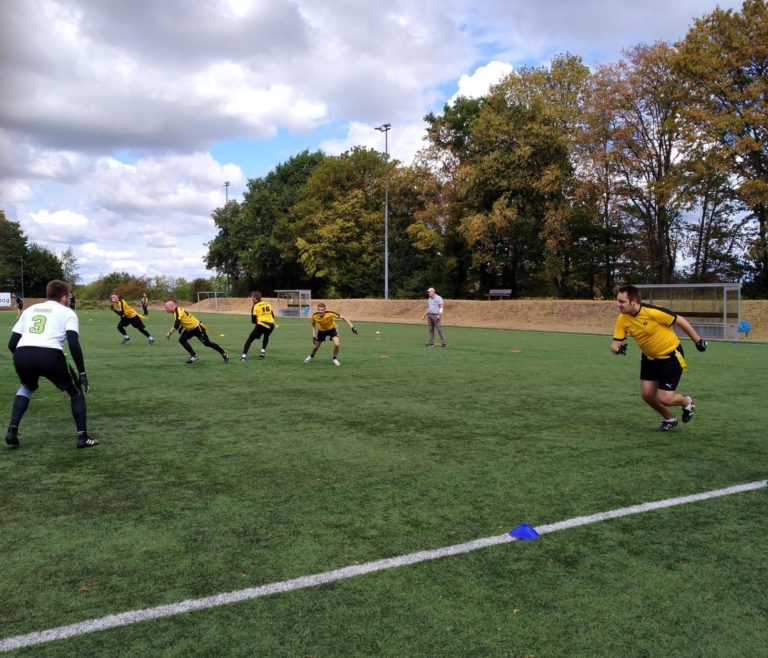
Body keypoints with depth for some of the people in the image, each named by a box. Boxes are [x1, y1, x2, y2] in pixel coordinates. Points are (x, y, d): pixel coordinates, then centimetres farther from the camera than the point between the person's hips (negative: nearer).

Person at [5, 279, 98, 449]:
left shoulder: (30, 309, 28)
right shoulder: (67, 313, 15)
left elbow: (12, 344, 24)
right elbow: (73, 344, -2)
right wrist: (82, 372, 2)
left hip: (22, 355, 5)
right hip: (49, 355, -4)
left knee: (27, 388, 37)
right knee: (76, 391, 19)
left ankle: (12, 431, 24)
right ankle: (83, 438, 14)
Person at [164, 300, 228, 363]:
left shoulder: (178, 312, -25)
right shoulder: (177, 311, 5)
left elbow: (176, 325, -33)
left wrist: (169, 334, -26)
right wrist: (180, 331, 11)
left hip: (197, 328, -9)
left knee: (207, 343, -1)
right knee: (182, 340, -2)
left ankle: (224, 353, 11)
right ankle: (194, 355, 4)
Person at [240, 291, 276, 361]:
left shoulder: (255, 306, 2)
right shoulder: (268, 304, 14)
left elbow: (253, 320, 1)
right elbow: (273, 316, 13)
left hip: (262, 324, -4)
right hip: (271, 324, 4)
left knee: (250, 339, 8)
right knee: (266, 336, 36)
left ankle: (244, 355, -5)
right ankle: (263, 350, 23)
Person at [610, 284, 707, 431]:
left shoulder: (653, 312, -30)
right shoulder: (622, 319, -14)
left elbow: (680, 320, -16)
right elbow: (615, 343, -10)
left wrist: (697, 340, -7)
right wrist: (617, 348, -35)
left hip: (671, 356, -6)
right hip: (649, 357, 6)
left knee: (664, 399, -9)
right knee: (647, 394, 0)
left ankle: (687, 402, 27)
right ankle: (669, 419, 28)